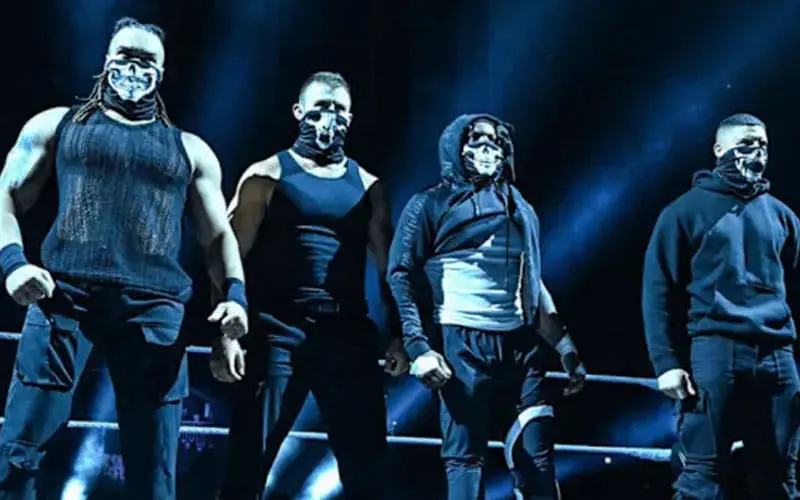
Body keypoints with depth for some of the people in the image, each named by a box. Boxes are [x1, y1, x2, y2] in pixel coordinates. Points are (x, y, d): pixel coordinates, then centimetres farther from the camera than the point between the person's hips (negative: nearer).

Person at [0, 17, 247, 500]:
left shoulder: (190, 150, 22)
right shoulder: (57, 125, 19)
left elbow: (219, 236, 19)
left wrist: (235, 293, -1)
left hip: (154, 305, 1)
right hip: (65, 293, -1)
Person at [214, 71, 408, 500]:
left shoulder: (366, 186, 15)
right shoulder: (268, 175, 4)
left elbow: (388, 266, 15)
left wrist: (399, 335, 4)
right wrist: (226, 334, -13)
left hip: (348, 334, 4)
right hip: (279, 331, -3)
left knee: (367, 464, 4)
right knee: (249, 460, -4)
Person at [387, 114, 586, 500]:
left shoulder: (518, 208, 21)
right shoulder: (431, 204, 5)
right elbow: (401, 276, -2)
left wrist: (566, 348, 19)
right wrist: (418, 347, -13)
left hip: (521, 343, 5)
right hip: (463, 344, -5)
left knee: (536, 454, -1)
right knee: (464, 455, -3)